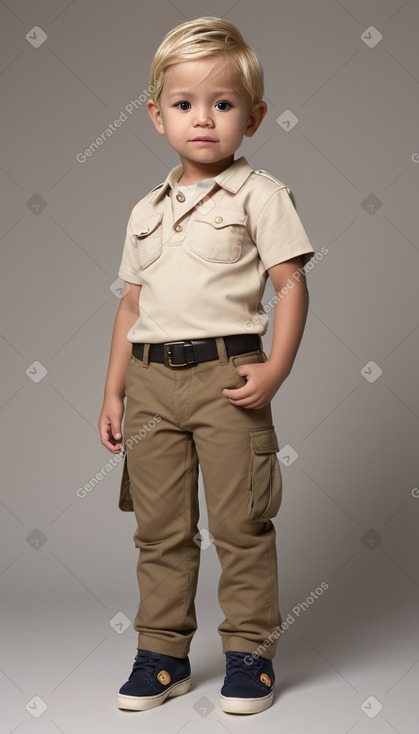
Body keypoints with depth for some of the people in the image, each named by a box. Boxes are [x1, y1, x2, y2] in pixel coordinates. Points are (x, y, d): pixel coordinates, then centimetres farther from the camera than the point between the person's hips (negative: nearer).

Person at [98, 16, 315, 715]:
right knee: (159, 527, 10)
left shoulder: (258, 193, 1)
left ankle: (250, 650, 17)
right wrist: (112, 393, 14)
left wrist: (276, 368, -16)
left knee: (239, 523, 1)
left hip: (226, 374, -5)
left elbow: (291, 284, -4)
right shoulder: (147, 209, 16)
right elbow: (132, 303, 17)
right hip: (150, 376, 5)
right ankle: (163, 653, 22)